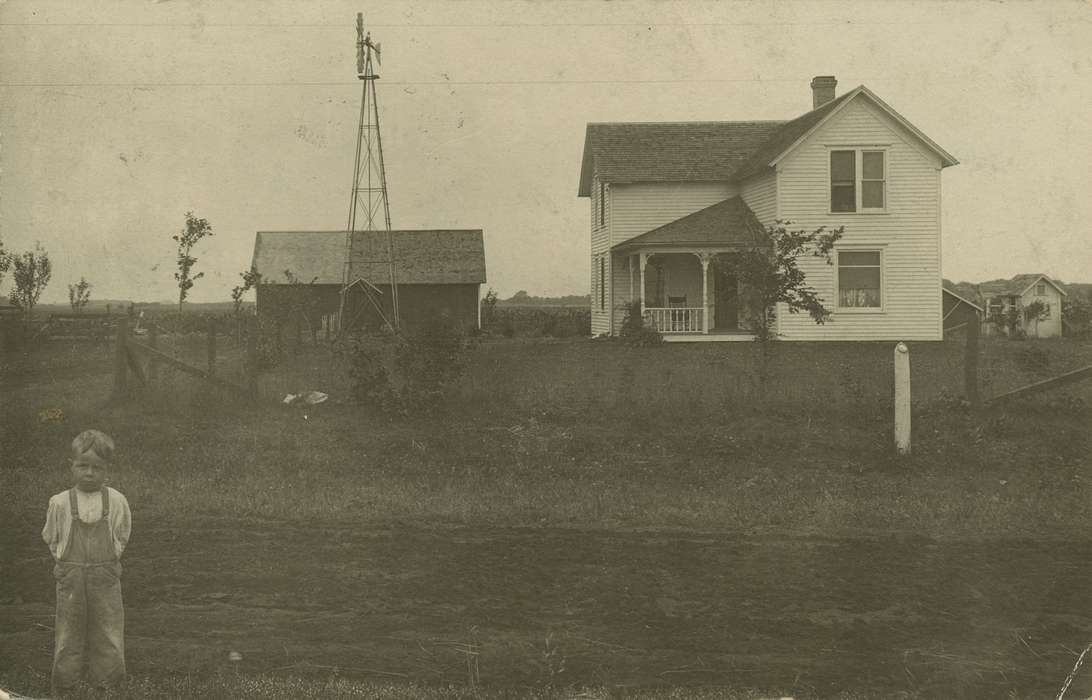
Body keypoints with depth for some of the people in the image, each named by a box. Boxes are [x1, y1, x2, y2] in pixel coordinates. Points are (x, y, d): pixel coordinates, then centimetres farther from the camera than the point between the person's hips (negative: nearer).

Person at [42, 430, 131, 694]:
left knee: (109, 634, 4)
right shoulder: (60, 503, -5)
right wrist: (65, 559, 7)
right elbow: (50, 538, 8)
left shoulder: (116, 501, -4)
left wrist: (105, 562, 6)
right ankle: (64, 689, 18)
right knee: (68, 635, 7)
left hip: (105, 576, 0)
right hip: (70, 577, 0)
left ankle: (106, 689, 14)